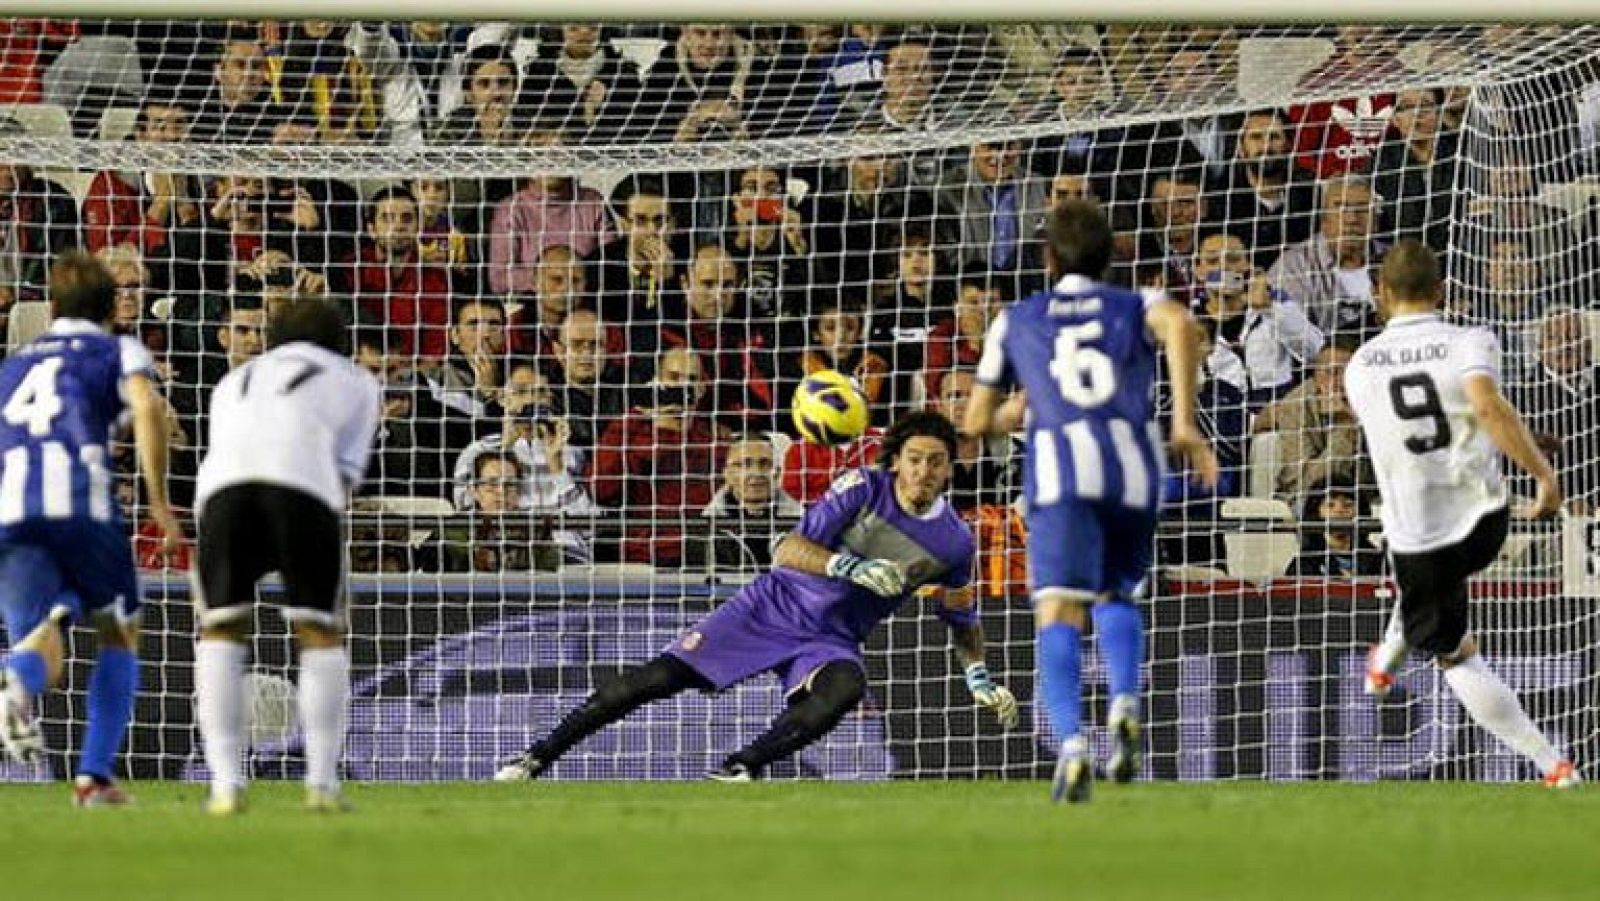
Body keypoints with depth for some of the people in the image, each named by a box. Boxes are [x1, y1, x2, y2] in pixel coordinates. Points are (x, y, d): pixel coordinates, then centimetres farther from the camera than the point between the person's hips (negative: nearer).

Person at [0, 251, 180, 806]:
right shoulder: (119, 352, 19)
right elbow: (149, 407, -3)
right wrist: (159, 501, -1)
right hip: (82, 504, -2)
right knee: (119, 636, 20)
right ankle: (93, 777, 8)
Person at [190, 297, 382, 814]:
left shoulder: (235, 382, 39)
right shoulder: (355, 383, 31)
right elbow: (347, 472, 20)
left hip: (222, 484, 2)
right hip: (303, 482, -2)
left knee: (220, 631, 12)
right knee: (321, 633, 10)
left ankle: (226, 784, 2)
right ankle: (322, 782, 2)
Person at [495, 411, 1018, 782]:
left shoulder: (954, 540, -1)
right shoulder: (865, 488, -11)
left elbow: (963, 620, 18)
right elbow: (787, 550, -19)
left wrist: (979, 678, 6)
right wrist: (852, 568, -33)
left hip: (832, 639, 2)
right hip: (774, 605, -2)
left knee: (845, 688, -36)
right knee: (658, 678, -13)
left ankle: (739, 769, -32)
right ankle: (538, 758, -3)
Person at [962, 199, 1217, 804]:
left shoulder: (1016, 321, 24)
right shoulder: (1135, 306, 22)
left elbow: (977, 423, 26)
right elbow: (1179, 324, -4)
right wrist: (1185, 423, -6)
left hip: (1061, 465, -2)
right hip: (1134, 464, 2)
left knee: (1058, 613, -11)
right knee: (1116, 596, 23)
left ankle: (1071, 744, -34)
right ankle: (1124, 704, -5)